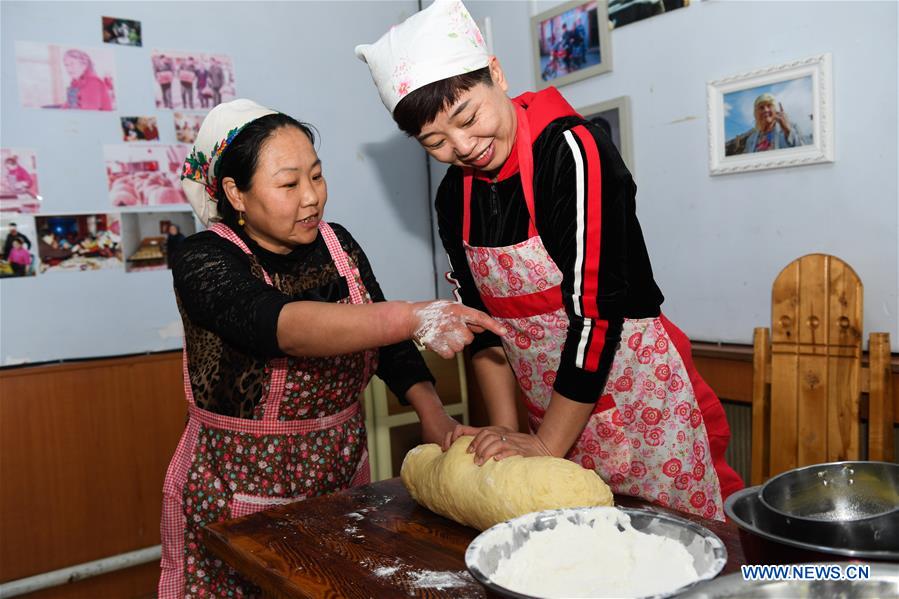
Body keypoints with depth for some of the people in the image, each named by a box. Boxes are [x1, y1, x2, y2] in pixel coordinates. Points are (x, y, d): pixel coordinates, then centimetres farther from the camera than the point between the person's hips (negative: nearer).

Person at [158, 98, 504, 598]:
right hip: (238, 499, -4)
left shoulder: (338, 244, 0)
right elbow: (283, 326, -36)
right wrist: (413, 317, -47)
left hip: (342, 480, 5)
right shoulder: (203, 262, -17)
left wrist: (431, 411, -13)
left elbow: (385, 341, 4)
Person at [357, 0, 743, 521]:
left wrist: (545, 446, -17)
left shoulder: (573, 152, -19)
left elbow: (596, 310, -22)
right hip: (555, 414, 5)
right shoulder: (455, 195, 2)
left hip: (639, 399, -5)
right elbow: (481, 318, 8)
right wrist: (505, 430, 2)